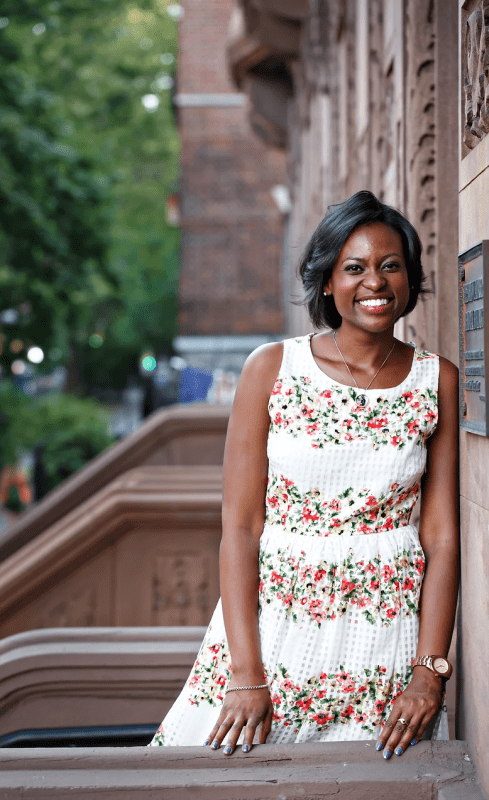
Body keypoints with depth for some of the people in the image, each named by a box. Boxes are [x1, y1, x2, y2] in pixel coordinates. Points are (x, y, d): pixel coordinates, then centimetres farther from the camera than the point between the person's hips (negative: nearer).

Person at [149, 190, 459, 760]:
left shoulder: (439, 381, 2)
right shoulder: (271, 369, -3)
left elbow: (442, 537, 0)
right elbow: (240, 527, -5)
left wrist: (430, 672, -9)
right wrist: (246, 676, -12)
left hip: (387, 634, 1)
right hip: (272, 623, -1)